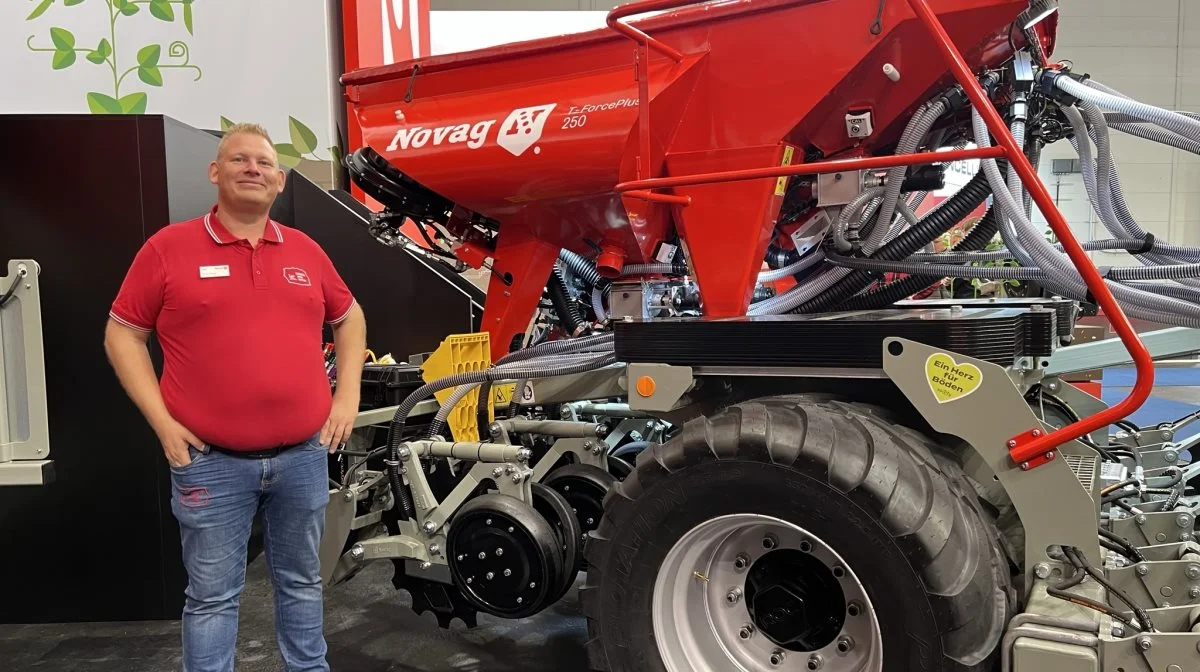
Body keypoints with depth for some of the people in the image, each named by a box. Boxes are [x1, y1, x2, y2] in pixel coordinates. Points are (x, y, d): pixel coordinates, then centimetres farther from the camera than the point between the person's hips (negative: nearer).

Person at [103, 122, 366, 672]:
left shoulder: (306, 251, 7)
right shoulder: (169, 247, -3)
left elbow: (349, 318, 19)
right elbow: (122, 335, 1)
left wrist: (347, 396, 8)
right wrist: (162, 421, -7)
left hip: (303, 454, 4)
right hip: (211, 461, -3)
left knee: (302, 581, 18)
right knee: (212, 595, 8)